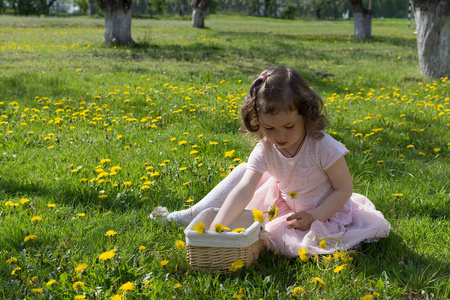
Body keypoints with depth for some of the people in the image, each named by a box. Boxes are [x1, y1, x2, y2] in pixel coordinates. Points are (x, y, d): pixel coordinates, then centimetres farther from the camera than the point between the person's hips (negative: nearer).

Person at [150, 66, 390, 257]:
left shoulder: (323, 147, -29)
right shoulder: (265, 150, -19)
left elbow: (344, 189, -19)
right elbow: (243, 191, -29)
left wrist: (313, 216, -29)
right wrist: (217, 227, -41)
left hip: (325, 210, -5)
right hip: (285, 204, 5)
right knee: (243, 172, -1)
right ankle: (195, 215, 5)